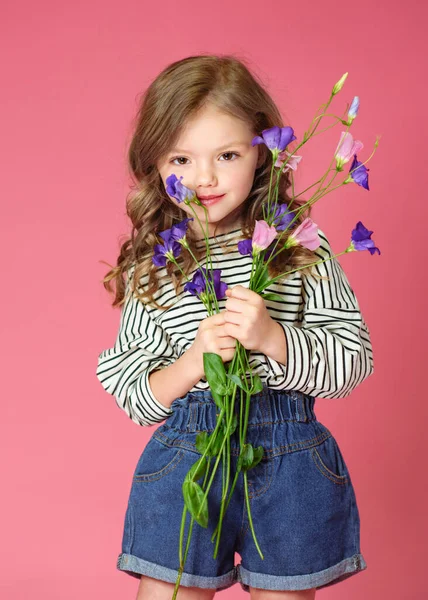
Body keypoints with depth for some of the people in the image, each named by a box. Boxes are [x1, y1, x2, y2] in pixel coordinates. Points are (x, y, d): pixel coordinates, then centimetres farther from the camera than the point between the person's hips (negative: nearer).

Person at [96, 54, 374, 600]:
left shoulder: (301, 249, -2)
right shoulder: (150, 267, 2)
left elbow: (354, 361, -4)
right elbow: (132, 397, 2)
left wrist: (272, 338, -20)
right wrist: (191, 363, -18)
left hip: (289, 461, 0)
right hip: (183, 460, 1)